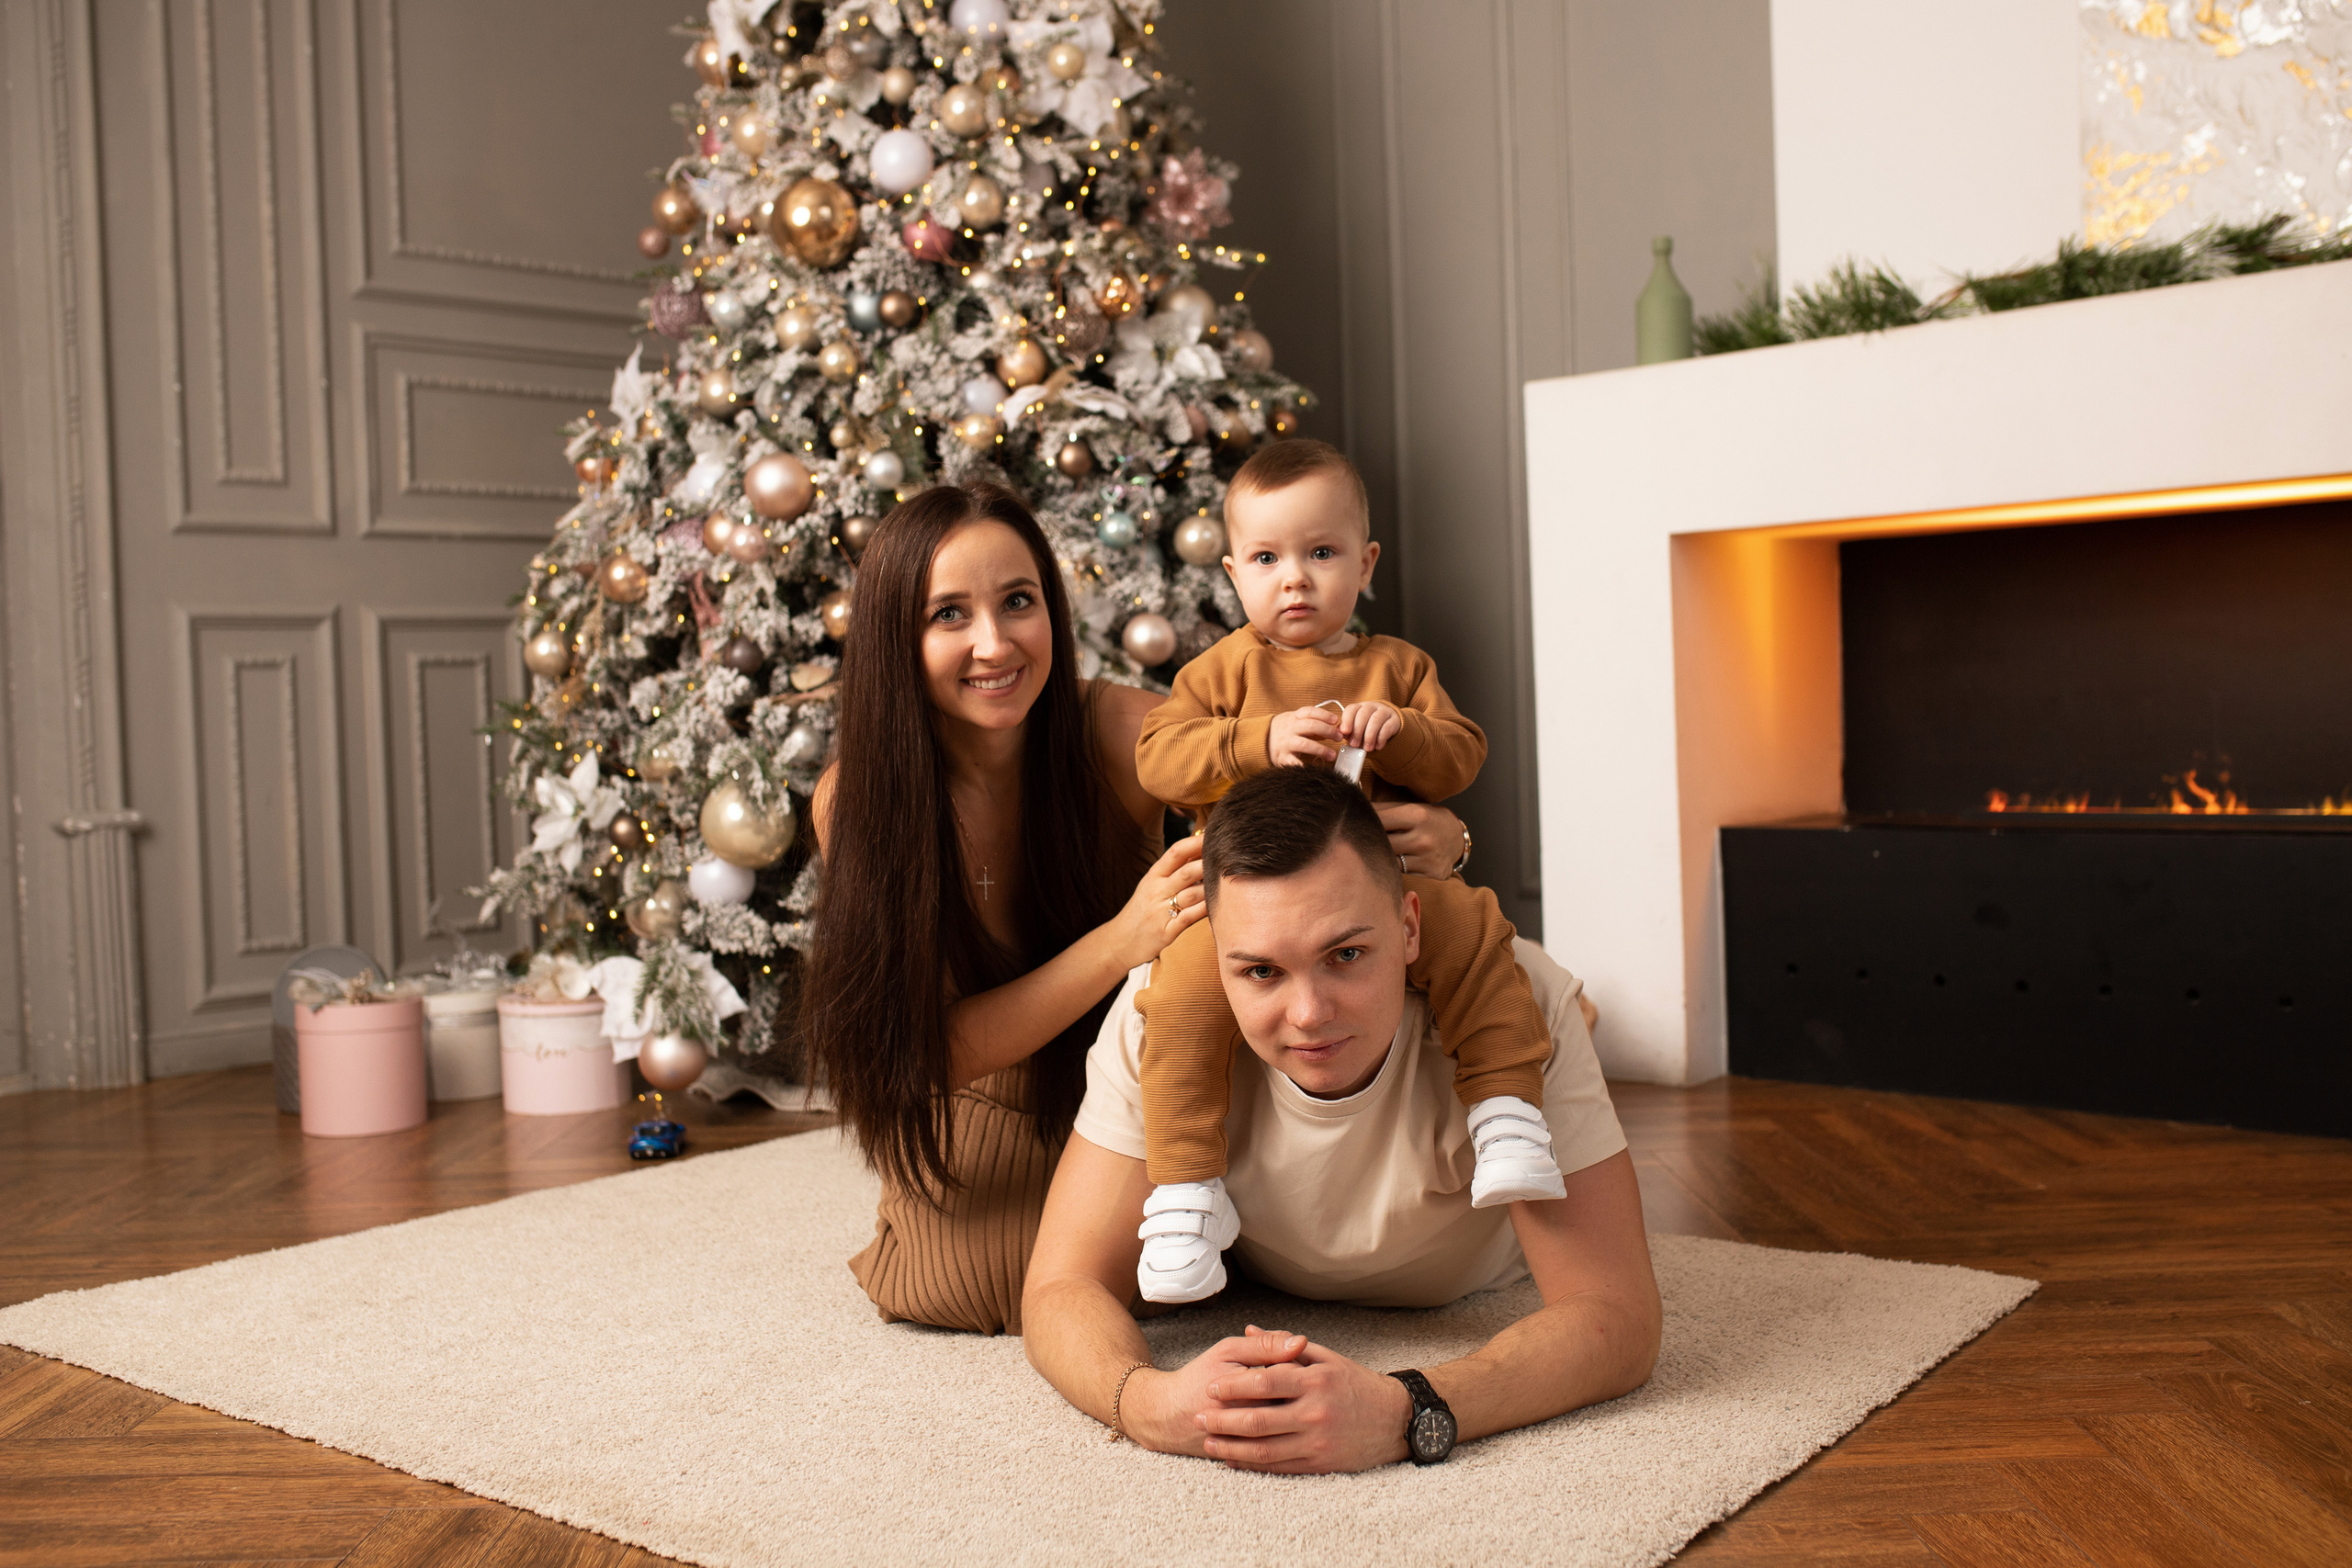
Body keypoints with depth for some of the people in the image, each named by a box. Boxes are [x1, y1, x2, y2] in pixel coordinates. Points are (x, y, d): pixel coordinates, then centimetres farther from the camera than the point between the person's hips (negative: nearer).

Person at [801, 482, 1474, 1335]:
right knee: (978, 1285, -25)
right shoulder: (853, 800, -23)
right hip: (978, 1113, -1)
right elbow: (942, 1047, -24)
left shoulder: (1116, 732, -23)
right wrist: (1123, 941, -40)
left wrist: (1433, 837, -46)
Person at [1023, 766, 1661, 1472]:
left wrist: (1405, 1414, -55)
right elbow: (1063, 1286, -28)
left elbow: (1616, 1318, -37)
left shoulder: (1519, 999, -36)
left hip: (1481, 1316, 1)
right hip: (1260, 1314, 0)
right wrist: (1146, 1401, -52)